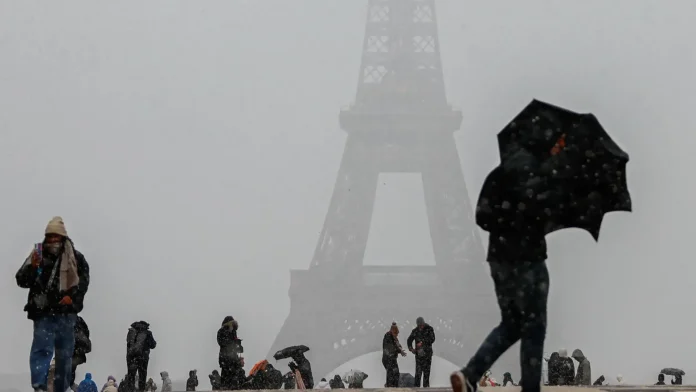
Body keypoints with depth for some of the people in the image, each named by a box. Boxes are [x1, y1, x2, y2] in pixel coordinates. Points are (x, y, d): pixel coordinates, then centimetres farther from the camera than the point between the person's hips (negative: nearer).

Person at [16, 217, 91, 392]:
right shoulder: (38, 255, 4)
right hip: (43, 311, -2)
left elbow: (83, 280, 6)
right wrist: (32, 266, -16)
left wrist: (72, 296, -11)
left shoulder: (75, 258, 6)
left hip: (66, 311, 2)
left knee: (65, 353, 9)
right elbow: (21, 281, 2)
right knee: (42, 348, -17)